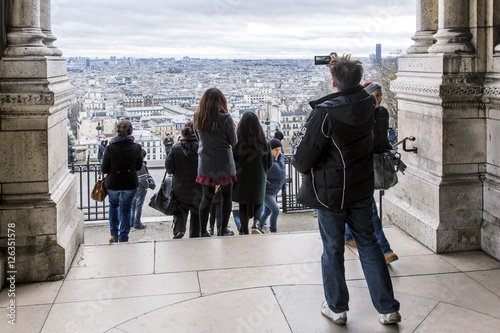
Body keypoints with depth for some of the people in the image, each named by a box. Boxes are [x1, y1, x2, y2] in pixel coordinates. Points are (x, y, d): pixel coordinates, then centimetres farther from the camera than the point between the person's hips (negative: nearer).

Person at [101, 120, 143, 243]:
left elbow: (104, 169, -9)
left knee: (113, 205, 25)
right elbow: (138, 167, 2)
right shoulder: (137, 147, -11)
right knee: (126, 209, 15)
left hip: (113, 183, 0)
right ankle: (123, 238, 15)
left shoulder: (110, 148, -17)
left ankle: (114, 235, 27)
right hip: (130, 183, 1)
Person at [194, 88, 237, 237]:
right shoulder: (225, 117, -13)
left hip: (205, 164, 3)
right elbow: (233, 141, -5)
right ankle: (223, 230, 17)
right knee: (226, 196, 12)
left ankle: (203, 231, 12)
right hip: (224, 163, -3)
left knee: (207, 197, 11)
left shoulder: (198, 118, -1)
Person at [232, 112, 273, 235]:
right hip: (259, 178, 1)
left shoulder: (238, 141, -11)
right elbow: (270, 163, 3)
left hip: (241, 177, -1)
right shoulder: (264, 141, -5)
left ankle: (245, 232, 13)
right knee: (258, 203, 15)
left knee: (243, 206, 11)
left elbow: (232, 162, -7)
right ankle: (257, 222, -12)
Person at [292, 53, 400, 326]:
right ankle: (388, 308, 20)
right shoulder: (367, 104, -5)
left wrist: (301, 167, 4)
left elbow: (304, 156, -18)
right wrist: (343, 66, 19)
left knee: (333, 249, 10)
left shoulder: (324, 112, -23)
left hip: (330, 192, -5)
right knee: (368, 244, 15)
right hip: (362, 189, 5)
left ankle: (337, 308, 26)